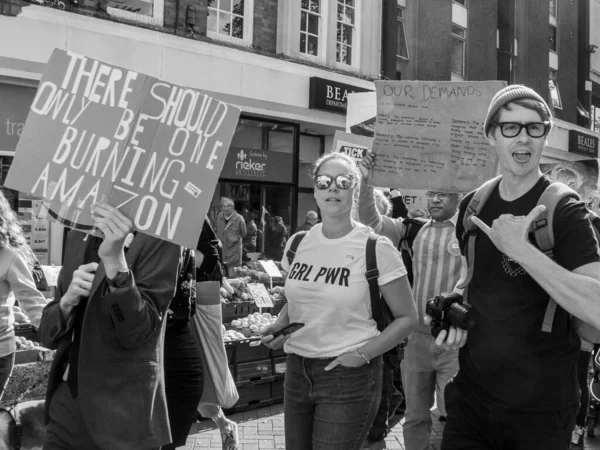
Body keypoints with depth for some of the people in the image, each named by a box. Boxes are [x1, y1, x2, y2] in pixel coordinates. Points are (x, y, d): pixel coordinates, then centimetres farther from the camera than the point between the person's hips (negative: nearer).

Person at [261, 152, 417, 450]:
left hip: (349, 377, -5)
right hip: (296, 370, 5)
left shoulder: (375, 247, -11)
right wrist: (279, 326, -1)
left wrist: (363, 354, -16)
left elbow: (407, 318, -6)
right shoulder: (298, 243, 3)